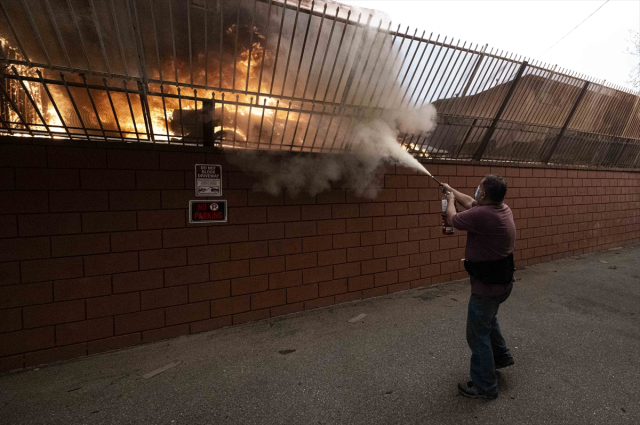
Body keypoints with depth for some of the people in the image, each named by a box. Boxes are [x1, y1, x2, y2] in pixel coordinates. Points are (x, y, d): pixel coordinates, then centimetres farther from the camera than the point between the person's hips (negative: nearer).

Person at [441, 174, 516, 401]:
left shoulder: (482, 215, -31)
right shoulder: (504, 209, -3)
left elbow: (453, 219, -12)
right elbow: (471, 203, 14)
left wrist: (450, 200, 8)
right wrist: (452, 190, 27)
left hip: (487, 286, -9)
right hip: (503, 281, 10)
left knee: (478, 334, 6)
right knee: (488, 319, 32)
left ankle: (485, 386, 20)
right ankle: (501, 356, 50)